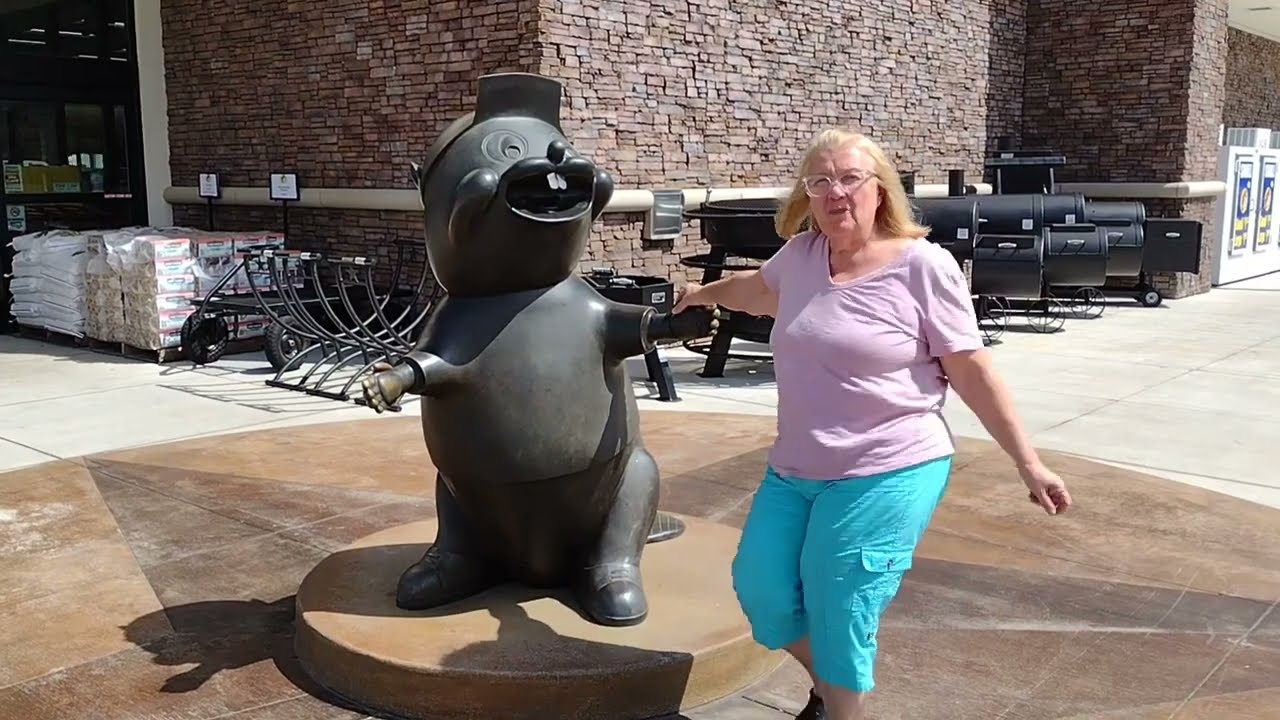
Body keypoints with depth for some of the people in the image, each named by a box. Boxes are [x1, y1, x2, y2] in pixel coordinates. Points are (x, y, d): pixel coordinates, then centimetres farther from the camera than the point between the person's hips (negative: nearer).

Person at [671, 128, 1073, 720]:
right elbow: (759, 290, 27)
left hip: (886, 475, -6)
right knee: (761, 592, 9)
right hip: (792, 471, 6)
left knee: (838, 615, -5)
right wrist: (703, 294, 44)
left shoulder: (923, 265, -12)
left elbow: (972, 371, -8)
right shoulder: (801, 254, 3)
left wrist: (1028, 463, -8)